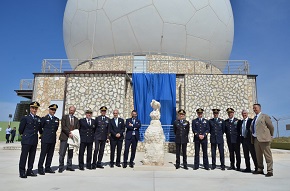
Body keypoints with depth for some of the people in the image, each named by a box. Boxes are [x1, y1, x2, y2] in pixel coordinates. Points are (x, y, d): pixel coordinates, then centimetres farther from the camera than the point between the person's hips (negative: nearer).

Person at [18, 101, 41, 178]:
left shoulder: (39, 119, 9)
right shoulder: (25, 118, -4)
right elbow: (21, 129, 3)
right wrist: (23, 134, 14)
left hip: (35, 141, 5)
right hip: (26, 141, -5)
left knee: (32, 157, 9)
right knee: (24, 156, 0)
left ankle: (29, 171, 18)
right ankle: (22, 172, 8)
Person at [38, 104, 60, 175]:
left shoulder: (57, 119, 10)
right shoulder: (44, 118, -3)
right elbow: (40, 128, 5)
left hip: (53, 140, 5)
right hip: (45, 139, -5)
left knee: (50, 155, 9)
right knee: (43, 154, -1)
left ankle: (47, 168, 18)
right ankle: (40, 169, 7)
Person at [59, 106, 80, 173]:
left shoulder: (76, 119, 14)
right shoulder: (64, 117, 2)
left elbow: (77, 129, 11)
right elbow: (63, 126, -9)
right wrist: (69, 133, -19)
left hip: (72, 137, 4)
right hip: (64, 137, -4)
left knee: (70, 153, 9)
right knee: (62, 153, -4)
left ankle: (69, 166, 16)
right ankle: (61, 167, 5)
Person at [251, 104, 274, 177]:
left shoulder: (265, 116, -1)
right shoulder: (254, 118, 18)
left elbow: (271, 127, 1)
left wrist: (270, 136, 7)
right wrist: (252, 138, 14)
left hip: (263, 138, -7)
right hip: (256, 139, 7)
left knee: (267, 155, -1)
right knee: (258, 155, 12)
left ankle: (270, 171, 4)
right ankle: (260, 169, 21)